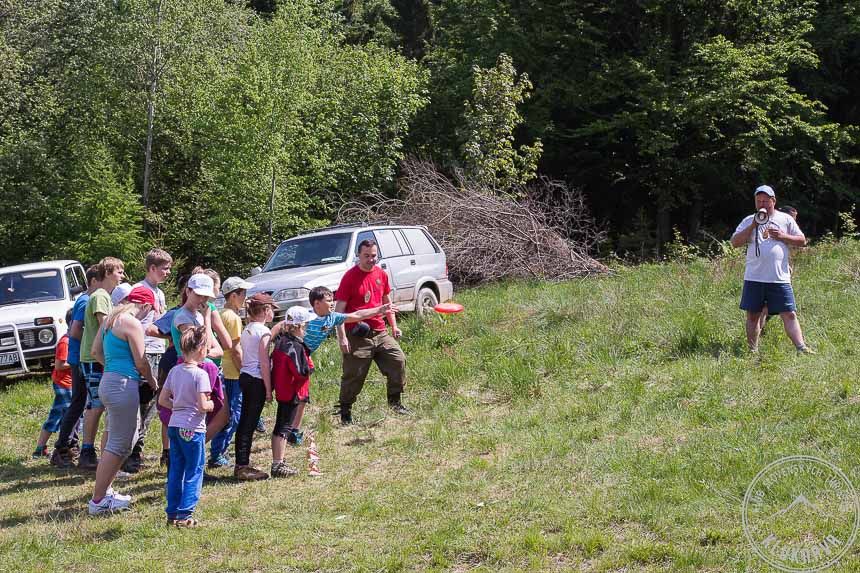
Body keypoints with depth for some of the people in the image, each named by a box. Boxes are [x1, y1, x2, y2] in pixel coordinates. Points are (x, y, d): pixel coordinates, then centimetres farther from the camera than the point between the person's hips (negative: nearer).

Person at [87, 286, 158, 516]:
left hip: (109, 381, 10)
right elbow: (141, 362, -11)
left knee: (128, 438, 21)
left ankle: (104, 489, 26)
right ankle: (98, 501, 0)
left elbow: (96, 352, 18)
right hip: (124, 385, -10)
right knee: (118, 444, -4)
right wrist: (152, 381, 5)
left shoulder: (110, 319, 14)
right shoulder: (133, 324, -14)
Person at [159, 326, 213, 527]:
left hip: (174, 426, 7)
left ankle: (172, 513, 19)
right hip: (193, 429, -7)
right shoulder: (200, 374, -16)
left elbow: (162, 400, 9)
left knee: (175, 471, 14)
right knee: (194, 472, 3)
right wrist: (211, 405, -1)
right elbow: (202, 405, -21)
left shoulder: (174, 371, 6)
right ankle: (185, 514, 1)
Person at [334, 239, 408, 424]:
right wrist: (342, 337, -17)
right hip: (358, 336, -5)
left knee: (398, 361, 0)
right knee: (353, 375, 0)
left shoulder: (381, 274, 9)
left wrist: (394, 325, 16)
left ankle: (394, 401, 17)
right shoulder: (350, 277, -9)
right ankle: (345, 412, 13)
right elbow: (339, 310, -11)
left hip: (380, 332, 5)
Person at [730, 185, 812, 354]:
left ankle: (802, 348, -10)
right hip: (754, 277, 2)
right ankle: (753, 351, 14)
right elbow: (735, 242, 1)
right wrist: (753, 226, -9)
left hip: (780, 278, -1)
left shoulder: (785, 219, 9)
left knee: (789, 314, -6)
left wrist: (782, 236, -7)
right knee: (753, 315, 6)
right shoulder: (748, 221, 10)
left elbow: (802, 240, 9)